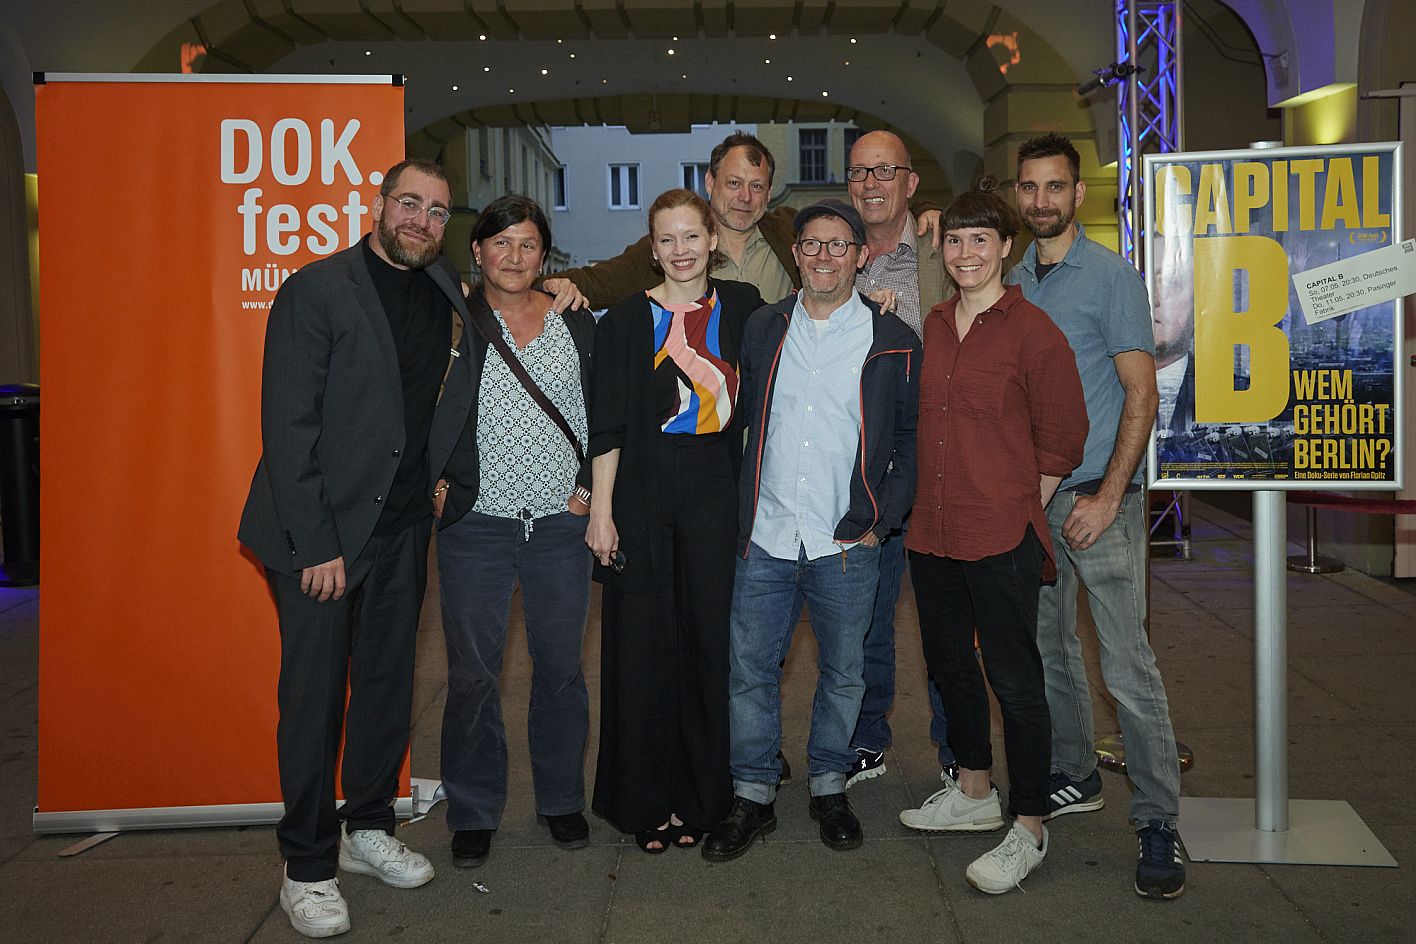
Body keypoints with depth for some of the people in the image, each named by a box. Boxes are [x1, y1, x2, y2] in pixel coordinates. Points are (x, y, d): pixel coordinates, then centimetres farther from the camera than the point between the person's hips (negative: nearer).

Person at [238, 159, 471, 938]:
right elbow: (288, 427, -14)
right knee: (314, 693, 2)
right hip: (320, 530, -5)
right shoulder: (315, 291, -10)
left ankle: (368, 829, 32)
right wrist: (316, 544, -18)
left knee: (388, 683, 14)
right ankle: (307, 867, 17)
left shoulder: (447, 291, 7)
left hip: (403, 524, 6)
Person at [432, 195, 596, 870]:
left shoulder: (576, 324, 7)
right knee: (473, 673, 6)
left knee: (561, 667, 11)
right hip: (474, 522, -1)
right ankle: (473, 813, 23)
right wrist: (434, 482, -4)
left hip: (561, 523, 2)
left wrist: (590, 486, 2)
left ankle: (562, 799, 29)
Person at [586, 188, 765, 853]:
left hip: (717, 496, 2)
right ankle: (646, 799, 17)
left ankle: (702, 793, 20)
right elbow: (607, 426, -1)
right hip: (642, 495, -2)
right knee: (642, 645, 2)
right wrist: (601, 511, -7)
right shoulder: (626, 321, 0)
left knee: (711, 641, 5)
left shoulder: (742, 307, 8)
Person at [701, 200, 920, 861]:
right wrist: (741, 510, 6)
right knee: (750, 668, 6)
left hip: (848, 541, -1)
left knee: (843, 671, 11)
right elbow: (742, 419, 12)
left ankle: (828, 785, 30)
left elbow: (912, 438, 3)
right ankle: (752, 796, 21)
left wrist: (880, 521, -5)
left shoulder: (892, 341, 0)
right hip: (765, 536, 2)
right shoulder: (763, 329, 7)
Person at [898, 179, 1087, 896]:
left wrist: (1017, 508, -1)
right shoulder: (933, 324, 9)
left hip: (1002, 537, -7)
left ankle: (1028, 829, 14)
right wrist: (934, 503, 12)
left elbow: (1061, 439, -4)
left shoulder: (1032, 330, -9)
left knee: (1013, 679, 0)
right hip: (933, 532, 7)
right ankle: (974, 793, 36)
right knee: (949, 661, 18)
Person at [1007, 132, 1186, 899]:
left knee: (1128, 664, -7)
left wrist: (1107, 495, -16)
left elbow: (1141, 393, -9)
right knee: (1047, 648, 14)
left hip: (1097, 496, -6)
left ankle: (1158, 823, 3)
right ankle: (1074, 778, 31)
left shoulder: (1112, 277, -5)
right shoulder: (1010, 282, 12)